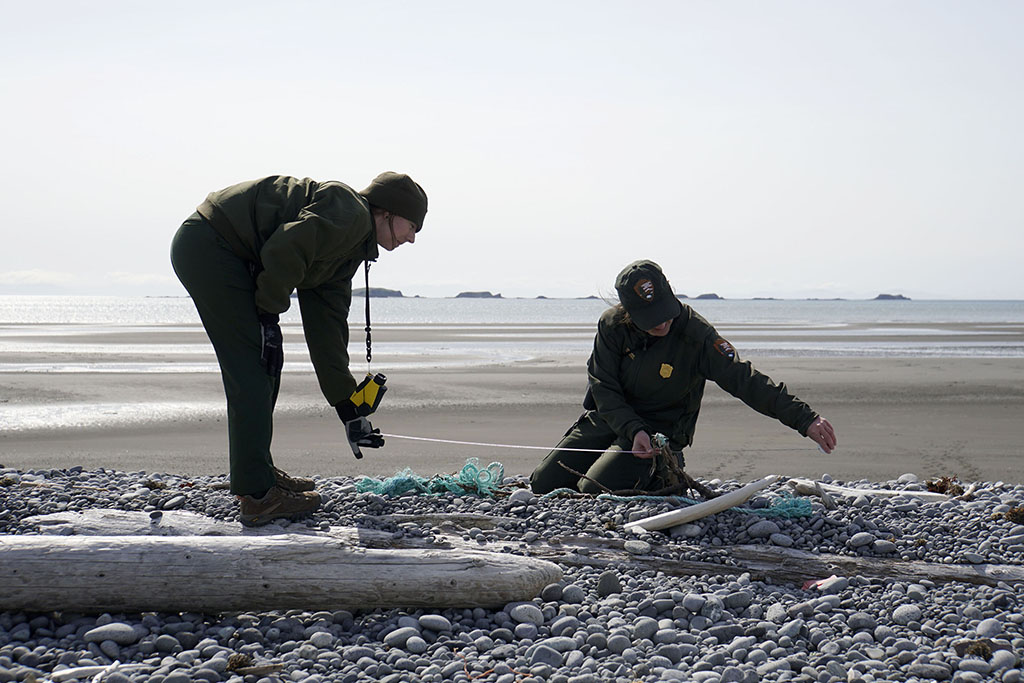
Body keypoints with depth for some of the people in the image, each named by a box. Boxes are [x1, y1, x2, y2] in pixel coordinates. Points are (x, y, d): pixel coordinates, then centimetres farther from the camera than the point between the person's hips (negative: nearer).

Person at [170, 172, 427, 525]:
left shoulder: (349, 253, 18)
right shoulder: (349, 214, -12)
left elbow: (326, 328, 18)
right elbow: (284, 251, -26)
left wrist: (349, 411, 18)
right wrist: (270, 313, -12)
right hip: (208, 246, -11)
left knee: (262, 366, 16)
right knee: (253, 367, -10)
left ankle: (259, 470, 26)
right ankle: (257, 496, -8)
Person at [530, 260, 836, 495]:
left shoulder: (695, 335, -23)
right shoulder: (613, 325, -13)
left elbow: (745, 379, -29)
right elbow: (603, 387, -10)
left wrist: (805, 419, -38)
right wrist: (633, 430, -26)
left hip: (660, 432, -4)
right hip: (607, 419, 4)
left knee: (595, 490, -25)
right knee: (543, 484, 0)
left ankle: (662, 475, 5)